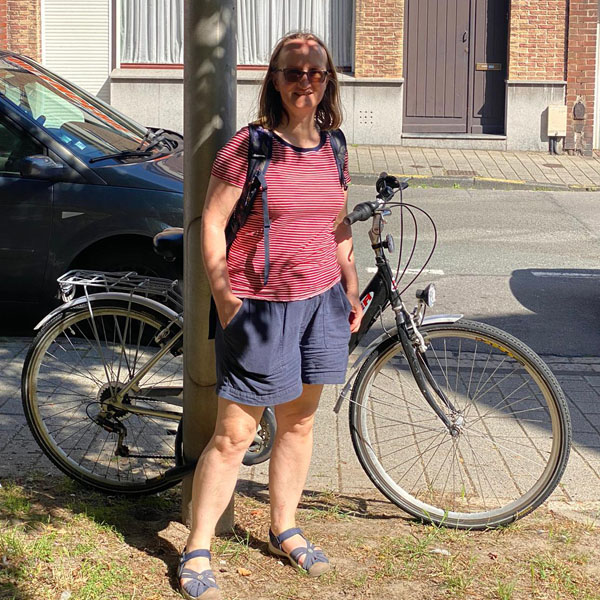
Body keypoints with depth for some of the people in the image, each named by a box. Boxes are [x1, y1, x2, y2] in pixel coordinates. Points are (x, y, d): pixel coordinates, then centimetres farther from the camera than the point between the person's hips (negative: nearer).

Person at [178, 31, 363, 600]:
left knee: (298, 422, 16)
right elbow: (212, 223, -8)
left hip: (320, 302, 6)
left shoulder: (332, 148, 6)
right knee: (233, 435, -2)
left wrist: (351, 289, 15)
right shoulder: (247, 146, -11)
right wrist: (225, 300, -12)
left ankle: (284, 530, 33)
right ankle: (197, 552, 11)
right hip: (259, 304, -5)